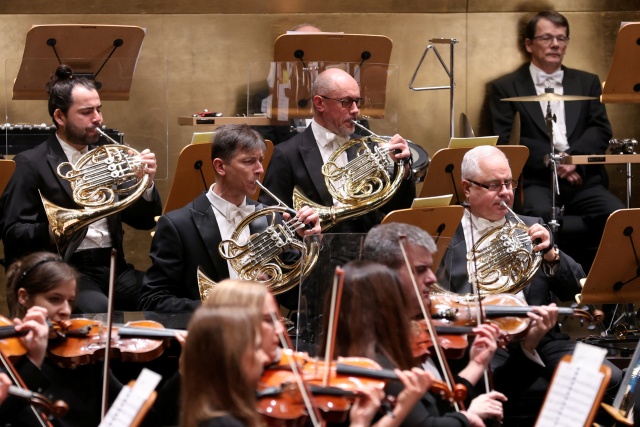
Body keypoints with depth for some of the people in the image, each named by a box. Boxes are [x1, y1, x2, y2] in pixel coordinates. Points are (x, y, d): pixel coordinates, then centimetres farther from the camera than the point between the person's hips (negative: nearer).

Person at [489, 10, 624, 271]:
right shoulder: (506, 88, 10)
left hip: (582, 181, 3)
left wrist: (572, 157, -10)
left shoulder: (587, 83, 21)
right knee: (540, 217, -38)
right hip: (536, 181, -3)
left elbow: (601, 130, 10)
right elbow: (504, 141, -1)